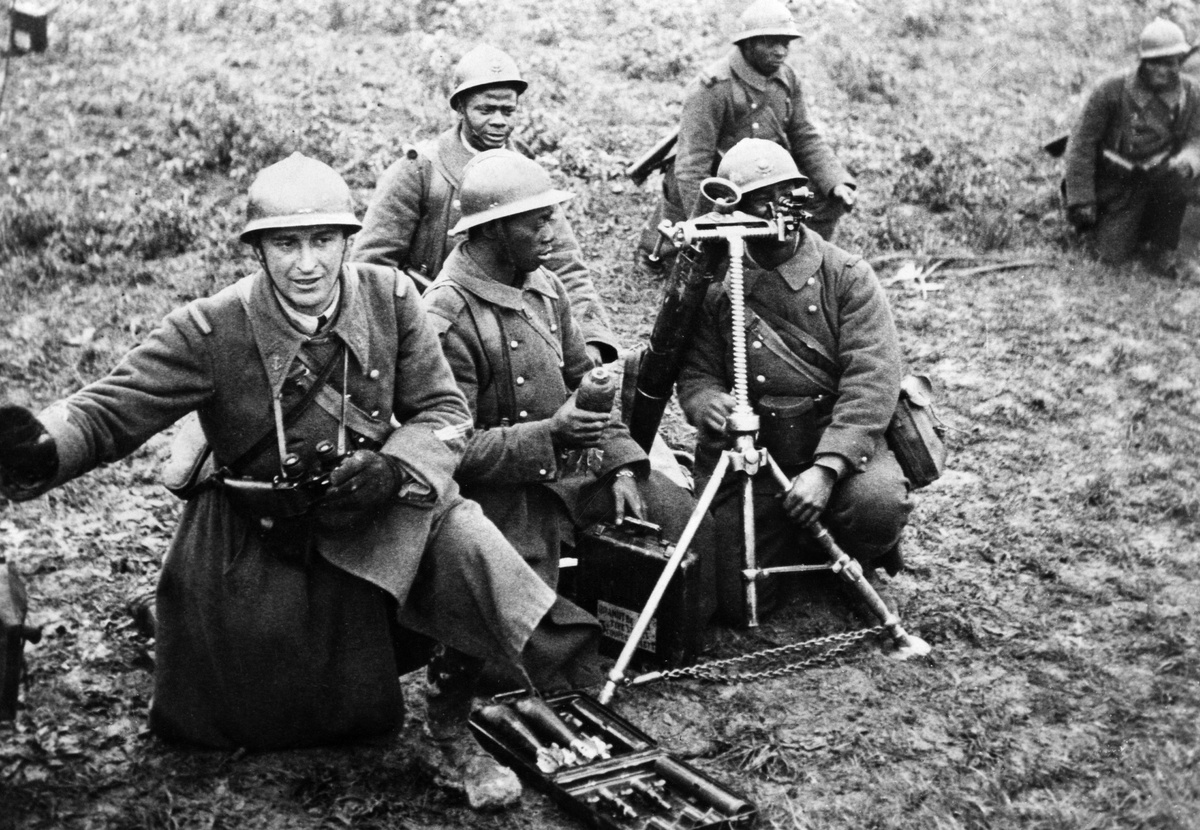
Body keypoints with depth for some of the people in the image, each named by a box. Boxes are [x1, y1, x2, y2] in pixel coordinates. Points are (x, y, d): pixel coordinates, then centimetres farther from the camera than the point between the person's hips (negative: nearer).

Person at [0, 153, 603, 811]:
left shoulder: (390, 298, -9)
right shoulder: (213, 329, -16)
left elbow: (444, 411, -4)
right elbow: (108, 411, -18)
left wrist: (396, 466, -25)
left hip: (376, 523, 1)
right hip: (256, 551, -1)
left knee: (460, 539, -29)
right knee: (263, 721, 9)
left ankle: (449, 733, -6)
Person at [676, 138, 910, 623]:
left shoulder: (846, 276, -4)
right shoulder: (714, 288, 2)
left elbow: (872, 380, -13)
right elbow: (695, 373, 5)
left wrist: (827, 467, -26)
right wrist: (707, 402, -22)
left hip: (840, 443, -1)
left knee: (878, 504, -33)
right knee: (739, 601, -7)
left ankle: (848, 558, 5)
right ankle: (793, 544, 28)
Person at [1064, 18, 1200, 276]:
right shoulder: (1112, 89, -17)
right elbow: (1082, 141, -13)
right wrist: (1080, 199, -15)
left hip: (1159, 175, 2)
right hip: (1118, 184, -2)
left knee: (1179, 175, -33)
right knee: (1113, 253, -9)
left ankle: (1162, 251, -12)